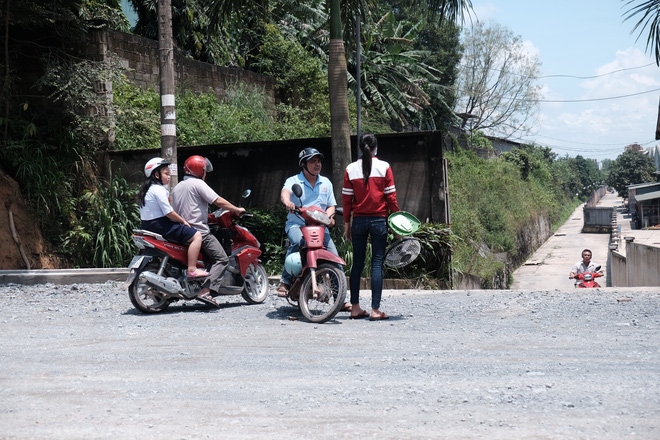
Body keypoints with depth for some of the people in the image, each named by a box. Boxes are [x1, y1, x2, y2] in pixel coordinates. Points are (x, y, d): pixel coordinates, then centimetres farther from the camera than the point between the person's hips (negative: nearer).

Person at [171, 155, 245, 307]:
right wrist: (237, 210, -4)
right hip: (199, 231, -9)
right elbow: (218, 201, -14)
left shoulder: (176, 187, 19)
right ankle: (206, 291, -25)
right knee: (221, 259, -10)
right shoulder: (198, 183, -6)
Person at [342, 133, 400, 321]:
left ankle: (355, 308, 12)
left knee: (357, 263, 10)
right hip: (379, 219, -2)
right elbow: (391, 196, -4)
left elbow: (347, 199, 3)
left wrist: (347, 224, 10)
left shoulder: (351, 169, 2)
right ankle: (375, 310, -3)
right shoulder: (384, 167, -3)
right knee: (377, 263, -1)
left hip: (359, 220, 2)